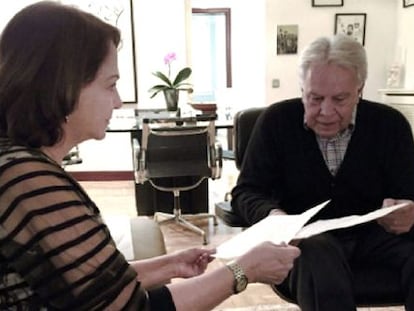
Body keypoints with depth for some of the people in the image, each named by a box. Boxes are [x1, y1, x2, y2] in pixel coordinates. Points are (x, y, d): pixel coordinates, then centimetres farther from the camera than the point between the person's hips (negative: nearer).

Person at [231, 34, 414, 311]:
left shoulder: (390, 124, -2)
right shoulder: (276, 121, -6)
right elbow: (245, 192, -7)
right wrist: (273, 215, -31)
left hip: (372, 234, 3)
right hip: (304, 235, -2)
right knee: (317, 252, -38)